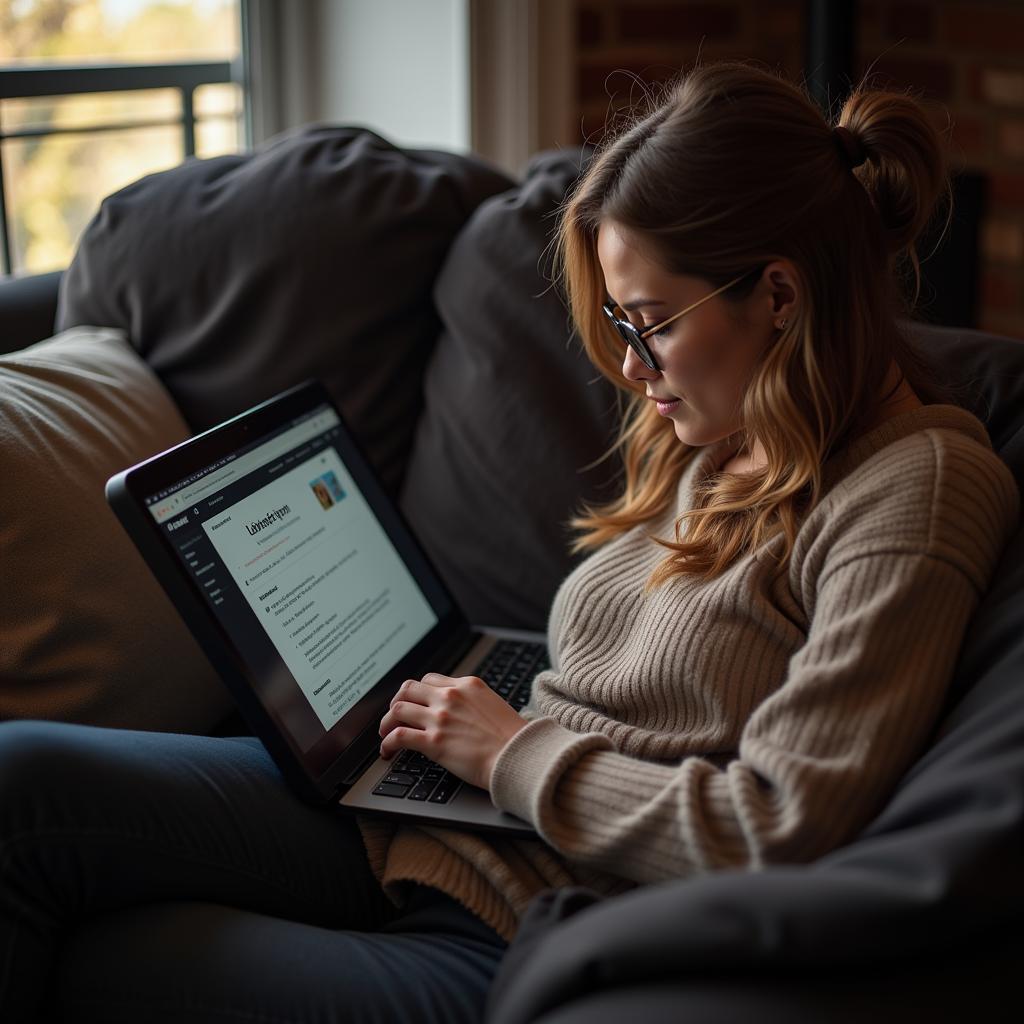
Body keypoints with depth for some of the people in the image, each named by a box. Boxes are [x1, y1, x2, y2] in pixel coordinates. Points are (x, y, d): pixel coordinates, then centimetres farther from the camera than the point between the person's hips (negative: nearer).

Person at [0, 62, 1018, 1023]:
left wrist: (514, 753, -10)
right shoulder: (705, 435, 13)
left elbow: (779, 829, -18)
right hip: (411, 817, 8)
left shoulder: (916, 489, -12)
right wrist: (468, 711, 1)